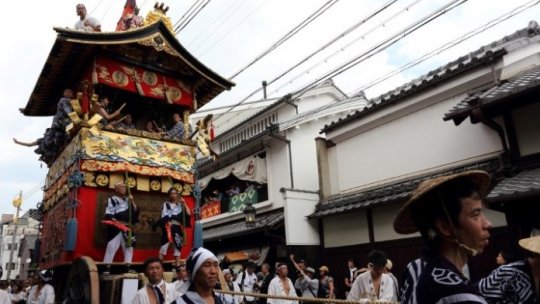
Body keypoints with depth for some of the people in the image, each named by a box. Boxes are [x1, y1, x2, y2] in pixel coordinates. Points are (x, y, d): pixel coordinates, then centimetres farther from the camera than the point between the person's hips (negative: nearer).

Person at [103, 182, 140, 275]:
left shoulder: (128, 200, 14)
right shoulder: (111, 200, -3)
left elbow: (136, 211, 5)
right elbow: (108, 215, -10)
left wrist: (132, 201, -7)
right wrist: (117, 222, -23)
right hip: (115, 229, -6)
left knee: (129, 247, 7)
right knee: (111, 247, -10)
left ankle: (128, 267, 13)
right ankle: (107, 268, -5)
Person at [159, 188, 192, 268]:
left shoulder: (180, 205, 17)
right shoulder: (166, 204, 11)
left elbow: (188, 214, 3)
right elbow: (164, 216, 0)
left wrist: (184, 204, -1)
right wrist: (167, 222, -17)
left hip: (178, 228, 4)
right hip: (168, 227, -3)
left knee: (178, 246, 5)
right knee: (164, 244, -15)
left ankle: (178, 266, 10)